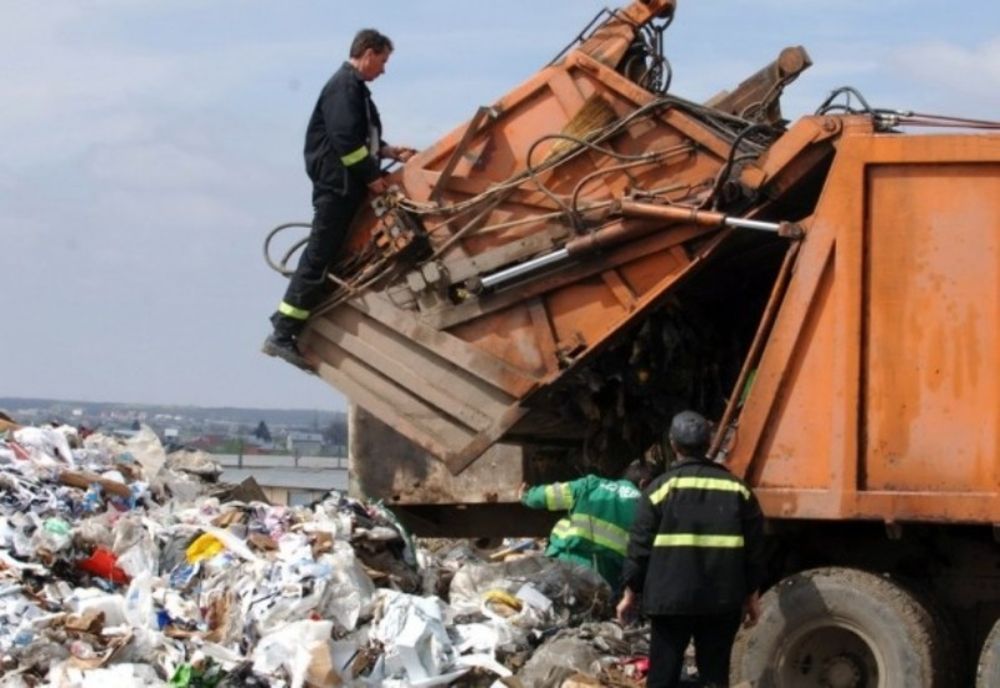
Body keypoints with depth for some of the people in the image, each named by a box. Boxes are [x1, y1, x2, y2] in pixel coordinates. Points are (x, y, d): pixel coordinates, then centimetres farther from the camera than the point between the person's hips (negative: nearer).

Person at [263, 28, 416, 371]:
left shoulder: (355, 87, 19)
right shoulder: (345, 86, -14)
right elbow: (345, 140, -22)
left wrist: (390, 151, 14)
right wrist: (371, 176, -16)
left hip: (349, 186, 11)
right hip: (337, 185, -11)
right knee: (319, 259, -10)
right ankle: (282, 335, -10)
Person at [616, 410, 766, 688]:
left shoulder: (662, 487, -2)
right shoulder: (736, 488, 6)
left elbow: (640, 546, -1)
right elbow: (754, 548, 7)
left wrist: (630, 594, 8)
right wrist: (751, 595, 16)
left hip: (671, 599, -2)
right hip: (722, 602, 2)